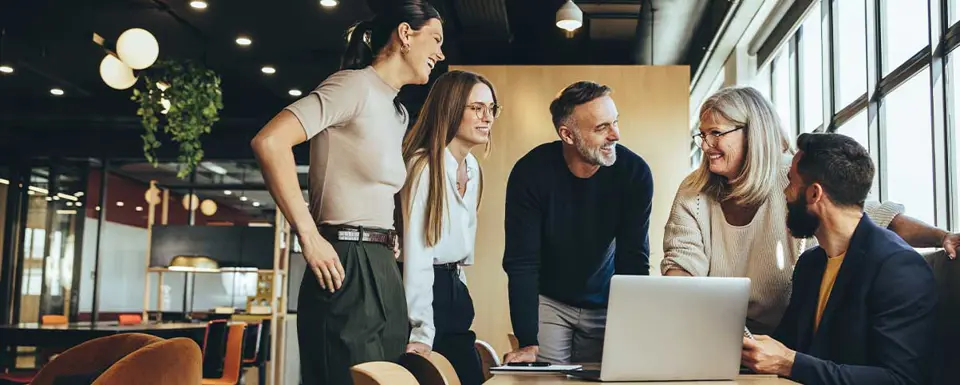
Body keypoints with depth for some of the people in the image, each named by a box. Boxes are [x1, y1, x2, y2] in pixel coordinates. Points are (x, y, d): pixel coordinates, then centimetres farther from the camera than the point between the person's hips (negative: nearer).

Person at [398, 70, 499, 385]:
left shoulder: (473, 168, 10)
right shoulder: (424, 167, -16)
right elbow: (417, 254, -21)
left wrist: (458, 294, 15)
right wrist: (422, 333, -24)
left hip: (454, 292, 8)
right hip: (422, 291, -8)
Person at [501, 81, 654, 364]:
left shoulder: (635, 172, -19)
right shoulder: (531, 172, -23)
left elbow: (634, 261, -16)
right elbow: (521, 263, -22)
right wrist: (527, 343, -27)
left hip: (605, 303, 2)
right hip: (547, 300, -1)